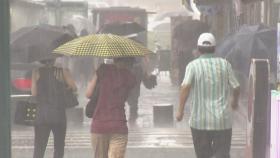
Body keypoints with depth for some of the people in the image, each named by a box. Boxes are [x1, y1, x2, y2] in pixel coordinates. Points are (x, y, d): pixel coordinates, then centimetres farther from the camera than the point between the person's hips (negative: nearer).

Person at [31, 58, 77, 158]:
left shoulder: (36, 72, 1)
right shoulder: (62, 72, 0)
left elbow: (34, 93, -1)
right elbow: (74, 88, 0)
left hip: (42, 113, 1)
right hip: (58, 113, -1)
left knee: (38, 150, 4)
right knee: (59, 149, 9)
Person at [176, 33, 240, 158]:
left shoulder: (193, 65, -4)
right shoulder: (224, 64, 2)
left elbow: (185, 86, -19)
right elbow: (236, 87, 3)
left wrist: (180, 110, -17)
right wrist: (235, 102, 23)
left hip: (200, 120, 0)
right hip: (223, 120, 0)